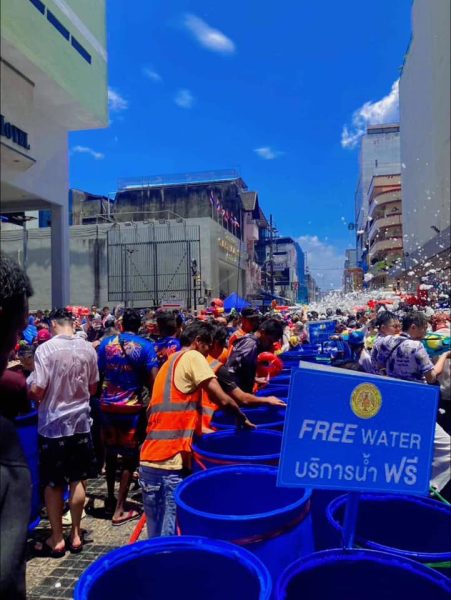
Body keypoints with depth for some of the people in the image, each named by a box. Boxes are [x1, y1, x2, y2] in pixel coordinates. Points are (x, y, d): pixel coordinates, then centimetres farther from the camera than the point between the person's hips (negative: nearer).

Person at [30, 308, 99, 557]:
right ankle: (75, 534, 26)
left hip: (53, 424, -3)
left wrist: (28, 393, 8)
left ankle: (57, 539, 22)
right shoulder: (88, 349, -3)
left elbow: (38, 391, -14)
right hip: (80, 421, 4)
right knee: (78, 480, 14)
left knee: (53, 483, 11)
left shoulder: (45, 349, -15)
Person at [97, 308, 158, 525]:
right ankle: (119, 510, 11)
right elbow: (152, 381, -14)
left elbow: (97, 374, 6)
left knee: (110, 454, 20)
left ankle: (110, 500, 34)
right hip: (131, 408, -3)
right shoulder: (146, 346, -8)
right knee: (129, 458, 8)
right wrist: (138, 379, 5)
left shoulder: (106, 343, 1)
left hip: (107, 405, 4)